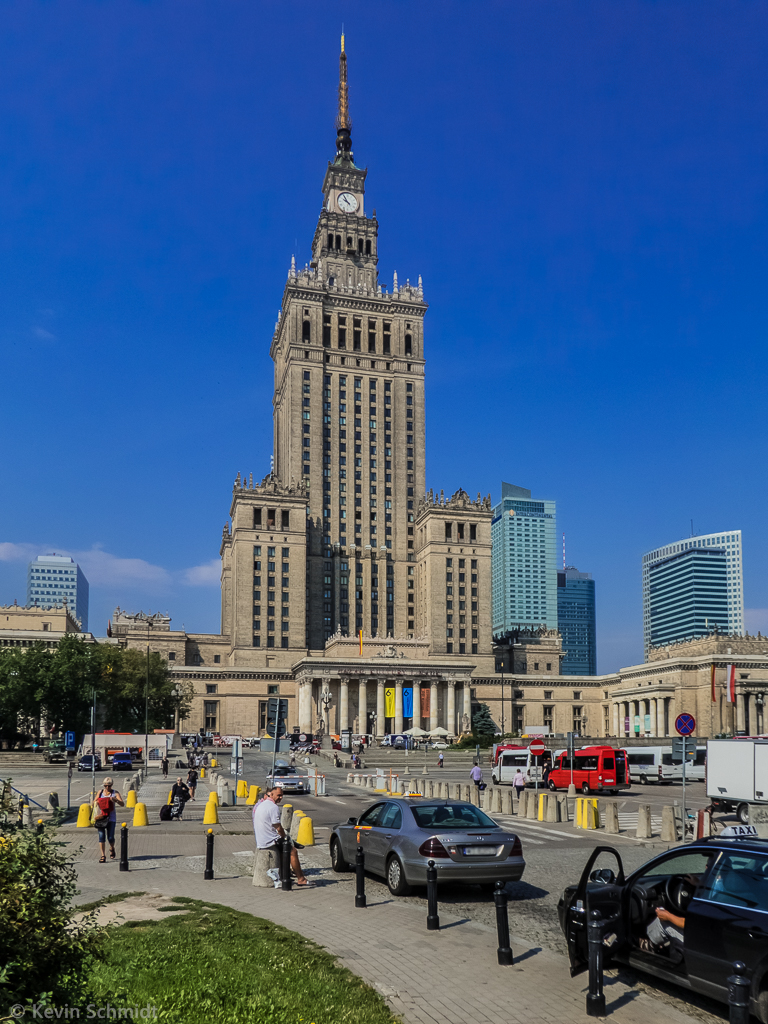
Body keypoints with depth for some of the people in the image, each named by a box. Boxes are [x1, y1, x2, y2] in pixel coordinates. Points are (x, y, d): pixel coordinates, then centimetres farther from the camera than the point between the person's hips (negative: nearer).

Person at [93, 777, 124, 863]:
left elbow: (122, 804, -9)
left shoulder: (115, 793, 0)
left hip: (111, 817, -2)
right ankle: (103, 855, 3)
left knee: (110, 837, -3)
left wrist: (116, 800, -28)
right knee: (101, 836, -6)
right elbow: (94, 803, 14)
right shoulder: (100, 792, 7)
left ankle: (112, 849, 28)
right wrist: (96, 802, -10)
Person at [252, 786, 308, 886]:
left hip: (259, 843, 9)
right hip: (270, 842, -9)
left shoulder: (258, 805, 11)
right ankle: (300, 879, 4)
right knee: (293, 851, 2)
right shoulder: (273, 807, -18)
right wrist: (284, 837, 0)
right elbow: (278, 828, -15)